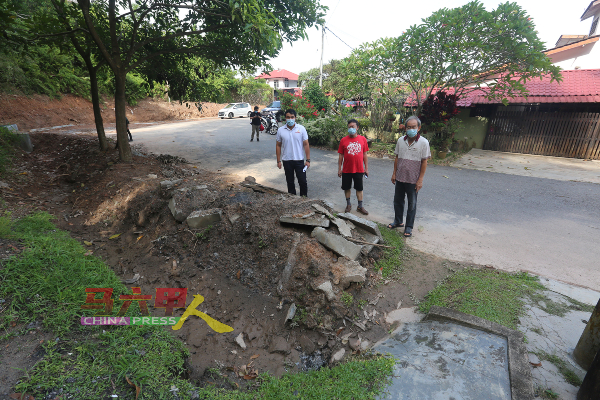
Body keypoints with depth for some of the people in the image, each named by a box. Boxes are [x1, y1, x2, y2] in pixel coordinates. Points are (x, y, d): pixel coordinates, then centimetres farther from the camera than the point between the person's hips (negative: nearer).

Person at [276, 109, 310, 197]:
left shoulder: (301, 129, -3)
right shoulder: (280, 130, -1)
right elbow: (278, 145, 5)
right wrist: (278, 161, 2)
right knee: (290, 182, 12)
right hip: (287, 161, 1)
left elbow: (306, 144, -2)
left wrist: (308, 160, -6)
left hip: (299, 160, -1)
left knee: (302, 181, 2)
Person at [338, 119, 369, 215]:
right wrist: (339, 169, 0)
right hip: (346, 170, 0)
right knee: (347, 188, 12)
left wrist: (366, 168, 5)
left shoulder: (362, 139, 0)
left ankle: (360, 206, 23)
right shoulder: (343, 140, -3)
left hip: (359, 170, 0)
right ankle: (348, 204, 31)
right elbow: (341, 155, 1)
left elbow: (364, 154, 5)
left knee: (359, 188, 10)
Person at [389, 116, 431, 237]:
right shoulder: (401, 140, 2)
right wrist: (394, 173, 7)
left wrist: (420, 180, -11)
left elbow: (424, 162, -9)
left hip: (413, 180, -4)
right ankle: (398, 221, 34)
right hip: (400, 177, 4)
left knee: (412, 204, 8)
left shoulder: (423, 142, -9)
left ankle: (409, 227, 21)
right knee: (398, 200, 15)